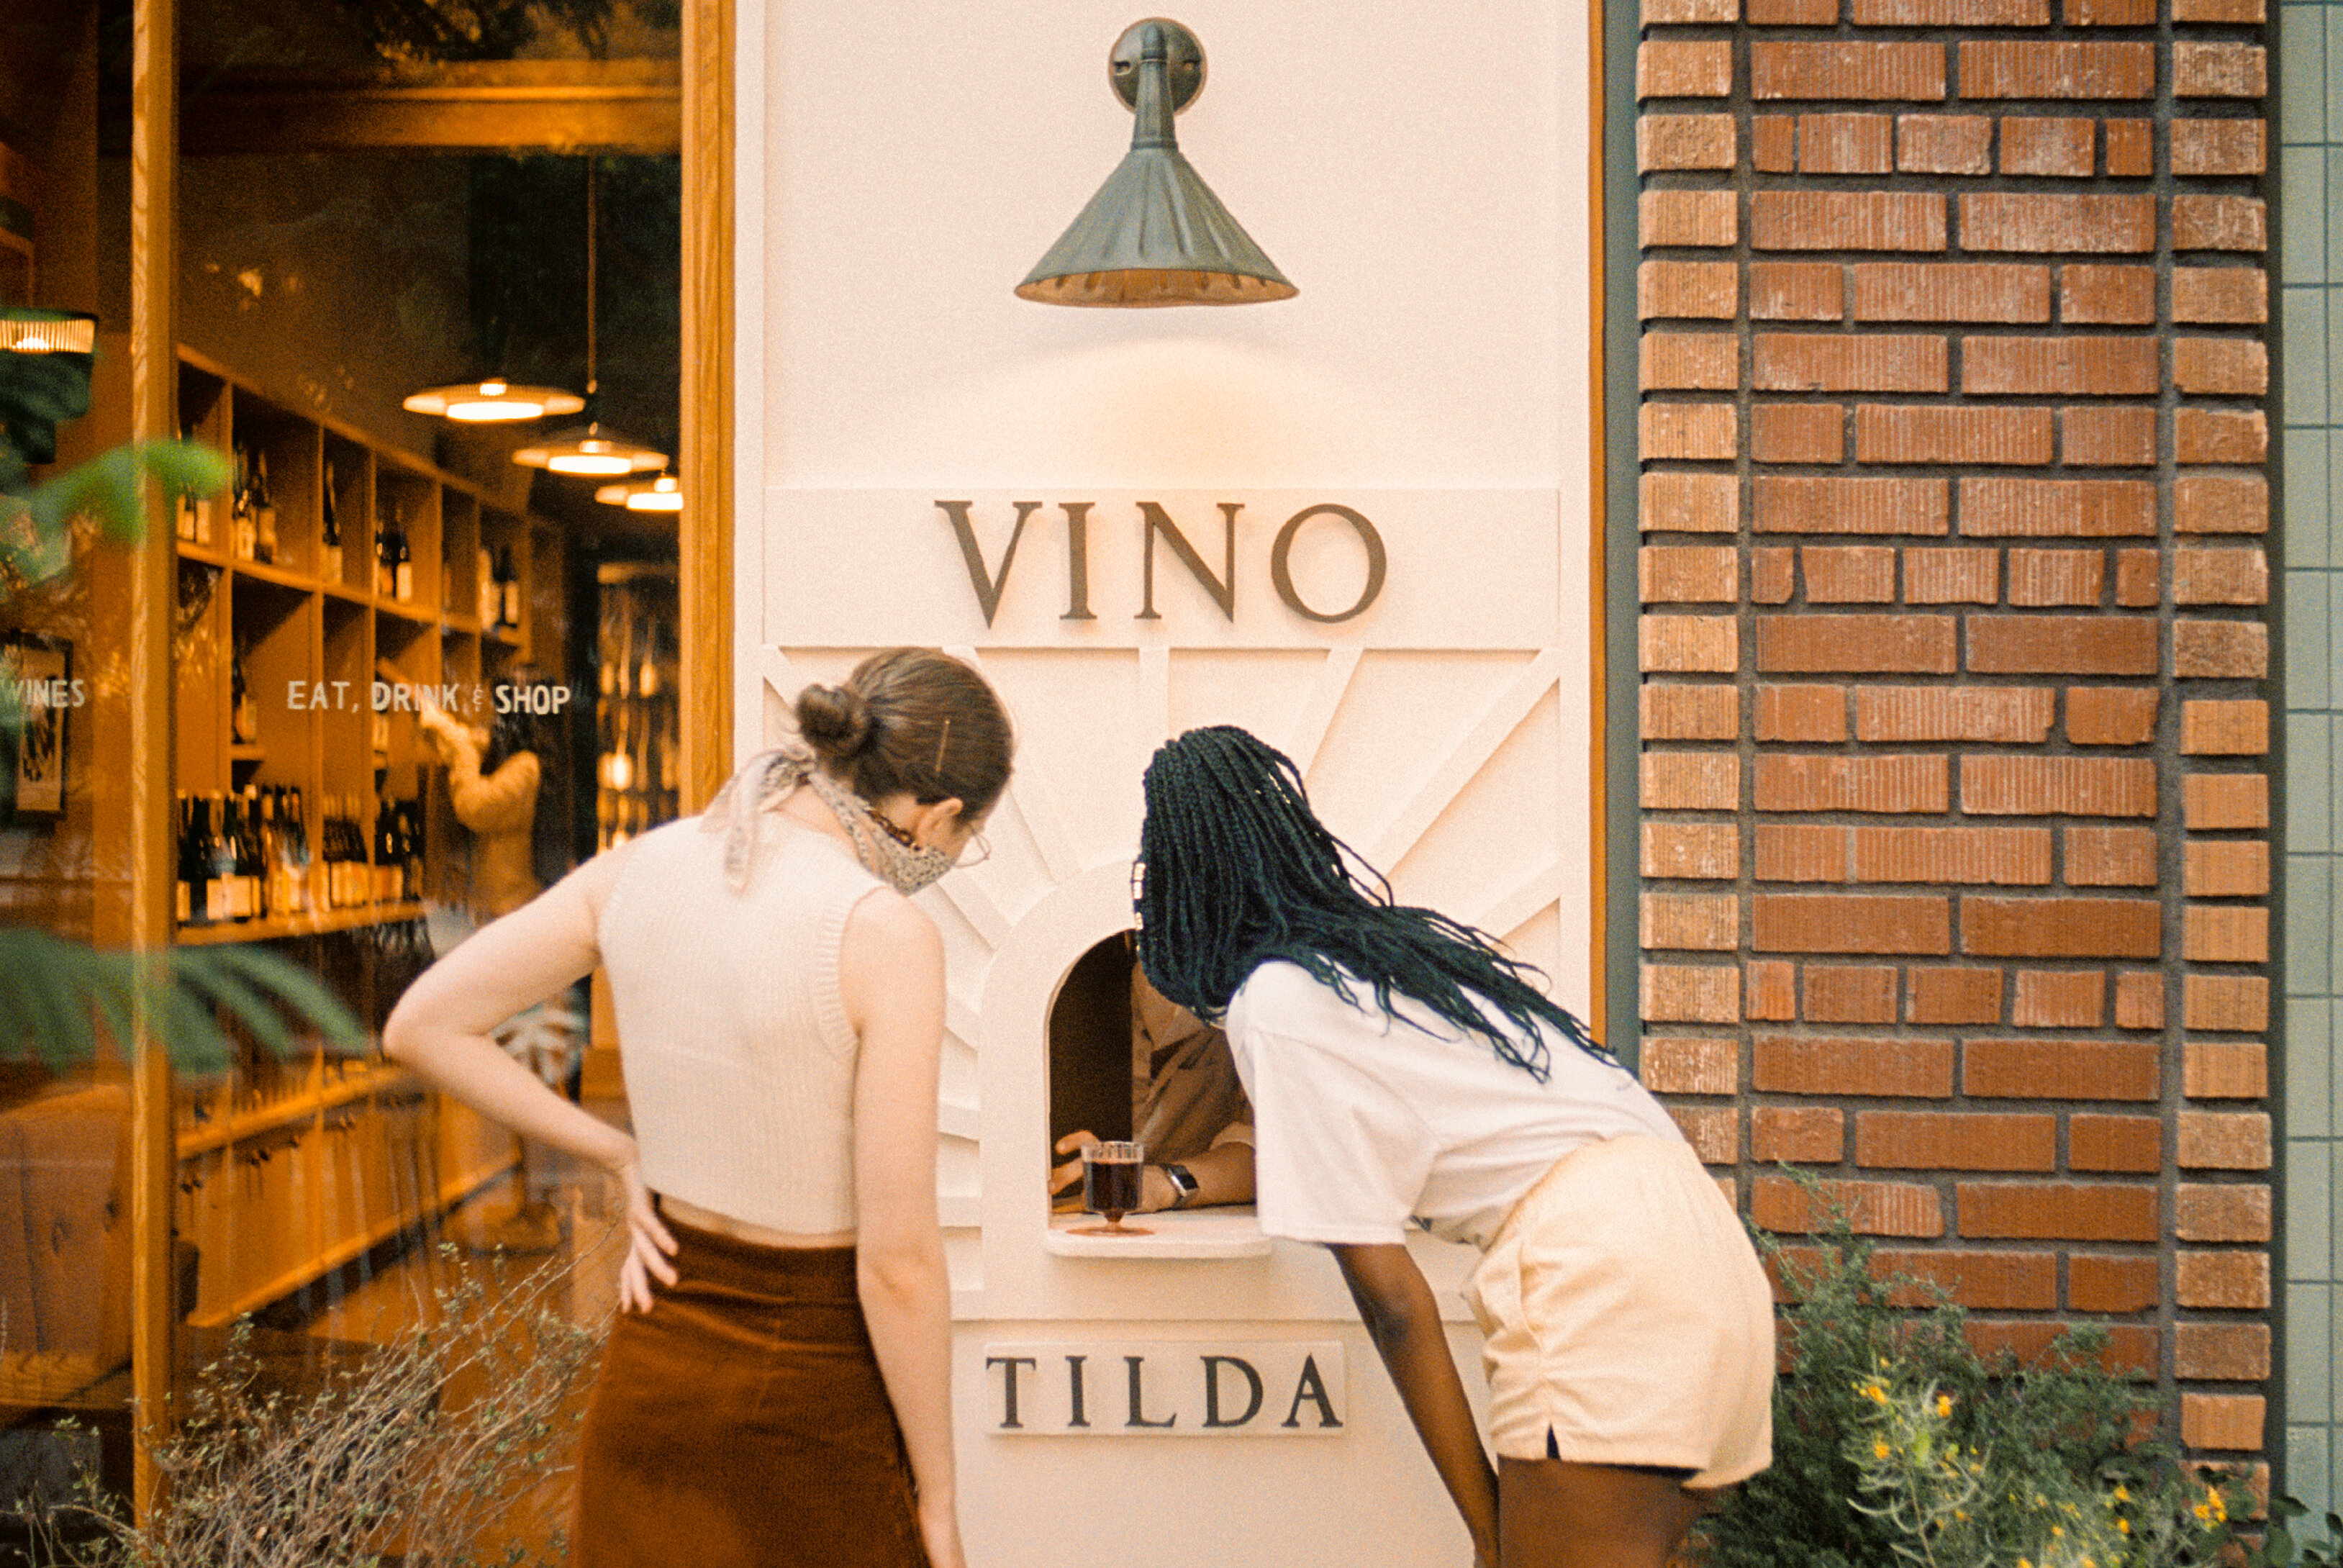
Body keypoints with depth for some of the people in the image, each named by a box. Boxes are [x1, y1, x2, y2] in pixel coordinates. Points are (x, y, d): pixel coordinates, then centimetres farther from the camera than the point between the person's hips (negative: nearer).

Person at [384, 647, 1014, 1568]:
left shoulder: (641, 869, -4)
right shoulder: (886, 936, -21)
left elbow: (421, 1027, 3)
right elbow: (899, 1259, -20)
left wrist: (625, 1158, 5)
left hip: (655, 1358, 5)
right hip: (819, 1379, -5)